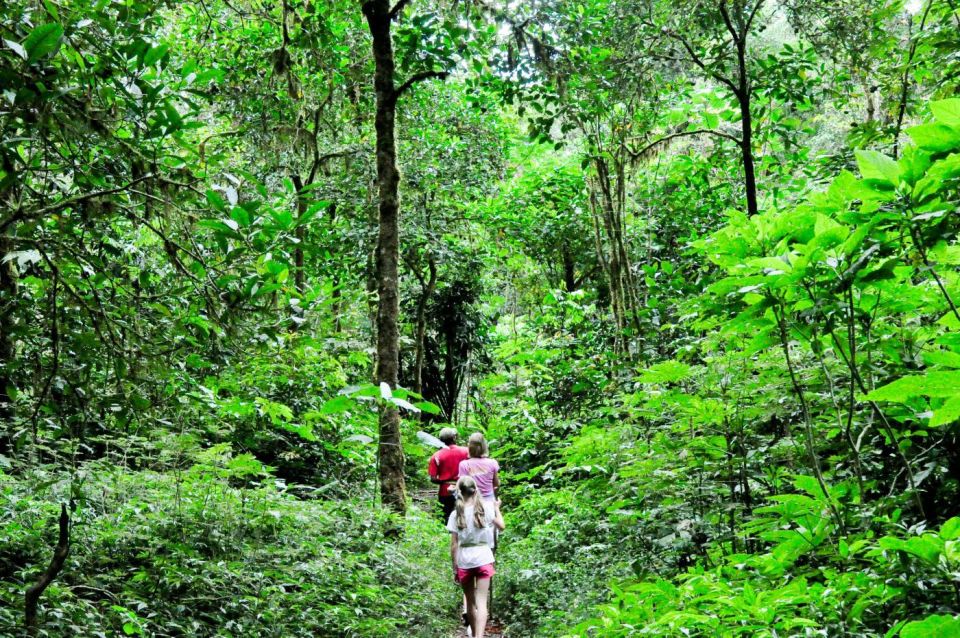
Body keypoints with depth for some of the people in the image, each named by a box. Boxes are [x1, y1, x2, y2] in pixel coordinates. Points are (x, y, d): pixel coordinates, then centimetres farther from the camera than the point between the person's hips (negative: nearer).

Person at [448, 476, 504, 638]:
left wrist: (455, 568, 5)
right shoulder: (486, 508, -3)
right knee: (481, 602, -5)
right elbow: (501, 526, 12)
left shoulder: (456, 514, -3)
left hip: (464, 561, 1)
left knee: (470, 601, 17)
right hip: (483, 558, -1)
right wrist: (497, 508, 27)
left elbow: (454, 545, -3)